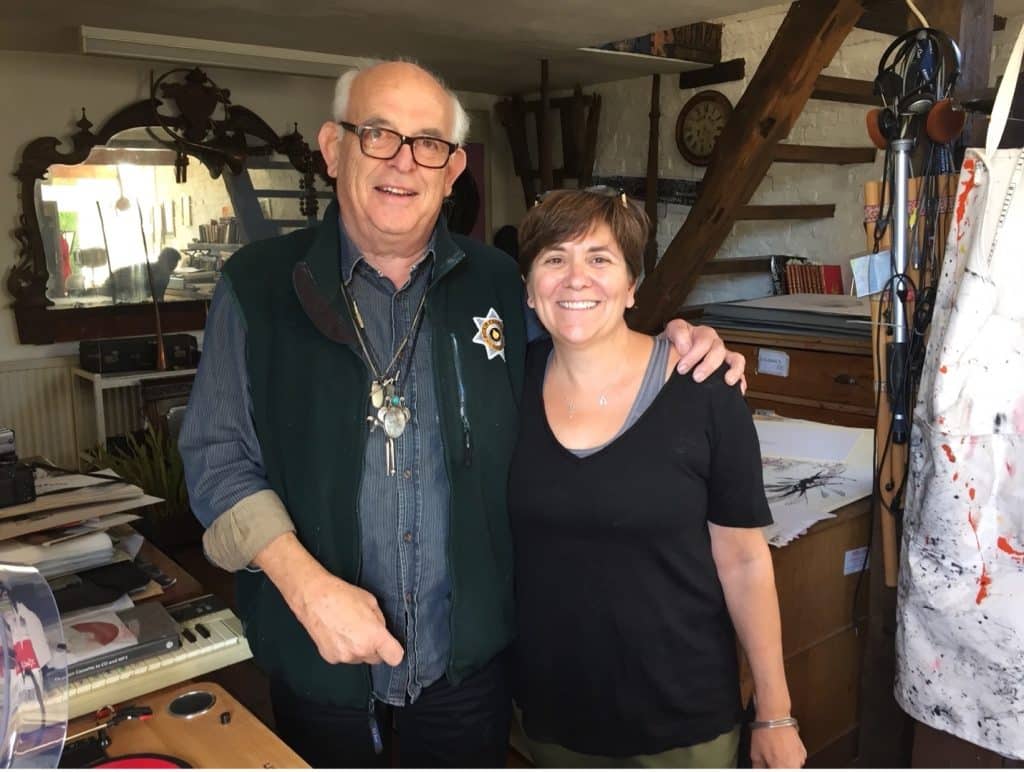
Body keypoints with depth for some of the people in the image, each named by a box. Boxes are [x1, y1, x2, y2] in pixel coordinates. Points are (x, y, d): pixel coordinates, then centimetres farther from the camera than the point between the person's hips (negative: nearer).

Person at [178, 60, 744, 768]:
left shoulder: (500, 284, 1)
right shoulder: (259, 286, -5)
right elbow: (219, 457, -5)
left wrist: (672, 346, -6)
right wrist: (305, 583, -19)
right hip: (320, 660, -1)